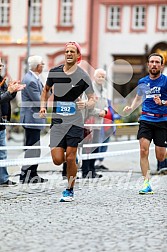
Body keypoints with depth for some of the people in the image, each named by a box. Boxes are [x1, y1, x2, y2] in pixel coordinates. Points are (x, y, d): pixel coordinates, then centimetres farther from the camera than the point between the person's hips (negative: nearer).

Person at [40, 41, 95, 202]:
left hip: (75, 122, -2)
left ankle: (70, 190, 14)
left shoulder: (83, 76, -4)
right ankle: (69, 157, 29)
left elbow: (92, 100, -1)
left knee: (70, 159, -6)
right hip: (57, 122, 2)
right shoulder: (54, 72, 5)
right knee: (57, 160, -7)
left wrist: (86, 104, -22)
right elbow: (46, 89, 23)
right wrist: (43, 106, 9)